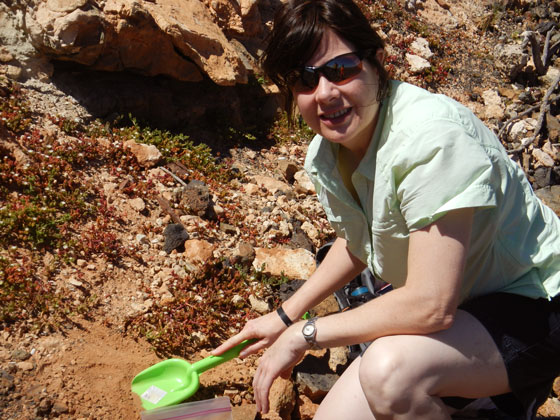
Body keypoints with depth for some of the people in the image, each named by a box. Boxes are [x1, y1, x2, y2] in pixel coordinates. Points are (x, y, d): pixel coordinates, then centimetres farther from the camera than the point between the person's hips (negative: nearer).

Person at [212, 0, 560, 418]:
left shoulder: (429, 136, -31)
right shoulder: (325, 156, -5)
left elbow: (431, 306, -32)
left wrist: (304, 334, -21)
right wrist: (286, 315, 12)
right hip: (457, 309, 7)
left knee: (391, 370, -34)